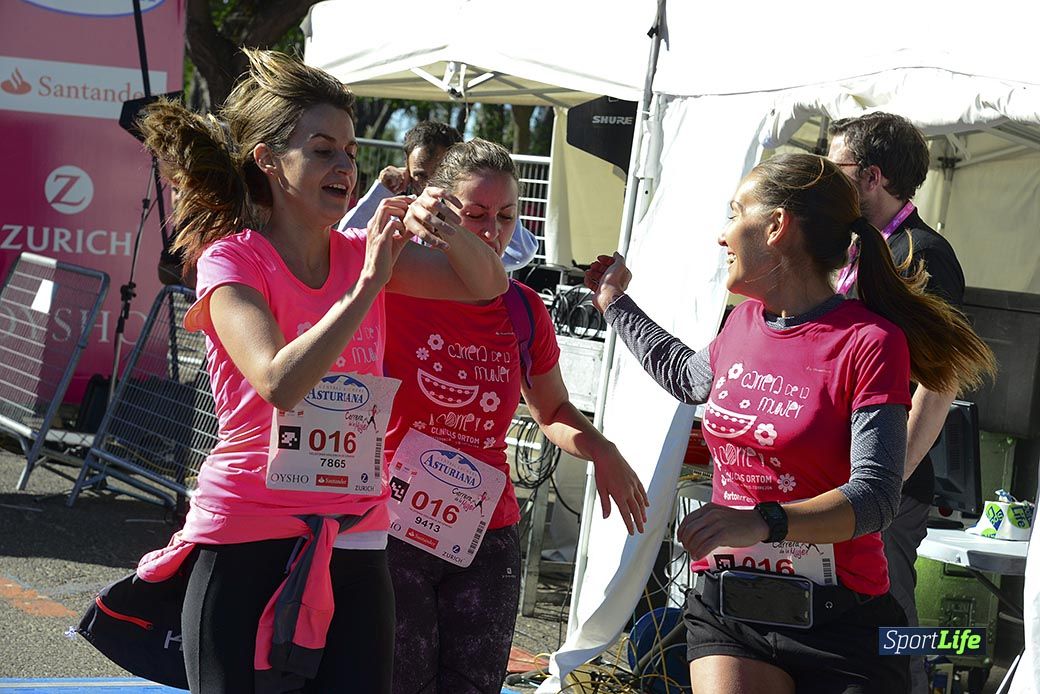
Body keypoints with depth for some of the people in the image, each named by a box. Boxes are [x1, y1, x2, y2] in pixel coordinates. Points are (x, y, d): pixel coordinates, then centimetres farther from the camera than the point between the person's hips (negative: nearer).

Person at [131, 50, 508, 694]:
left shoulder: (363, 254, 7)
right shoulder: (231, 261, -9)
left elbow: (488, 284, 0)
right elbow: (280, 384, -24)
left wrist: (450, 233, -21)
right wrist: (369, 284, -26)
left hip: (355, 544, 4)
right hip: (249, 545, -4)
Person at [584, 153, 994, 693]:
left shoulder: (870, 342, -12)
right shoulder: (745, 323, 8)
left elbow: (874, 496, -21)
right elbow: (688, 376, 33)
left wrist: (764, 522, -35)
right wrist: (617, 304, 40)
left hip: (838, 625, -4)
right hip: (726, 610, 5)